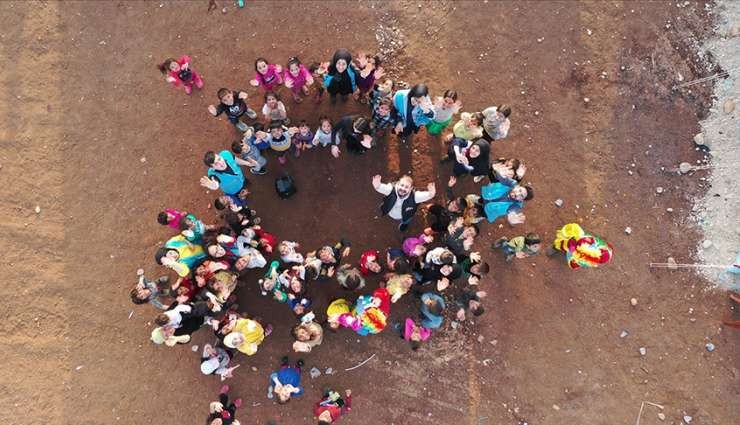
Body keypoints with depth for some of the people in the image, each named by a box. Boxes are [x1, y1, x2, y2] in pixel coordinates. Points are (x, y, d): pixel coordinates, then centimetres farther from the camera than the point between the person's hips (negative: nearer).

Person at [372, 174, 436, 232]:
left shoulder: (414, 196, -42)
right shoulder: (391, 189, -41)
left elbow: (425, 195, -57)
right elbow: (383, 188, -59)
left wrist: (430, 194, -82)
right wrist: (377, 186, -83)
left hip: (404, 217, 0)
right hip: (390, 213, 0)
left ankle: (404, 223, 71)